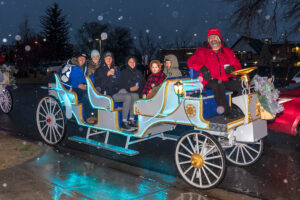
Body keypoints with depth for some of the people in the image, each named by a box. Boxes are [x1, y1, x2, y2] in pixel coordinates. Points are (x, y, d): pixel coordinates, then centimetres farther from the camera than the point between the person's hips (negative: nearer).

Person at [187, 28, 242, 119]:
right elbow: (191, 61, 3)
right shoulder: (202, 51, 13)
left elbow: (238, 65, 20)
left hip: (227, 80, 3)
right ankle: (227, 112, -40)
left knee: (241, 84, -27)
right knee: (218, 85, -38)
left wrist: (232, 68, -6)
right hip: (211, 81, -3)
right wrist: (202, 68, -15)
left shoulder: (228, 51, 20)